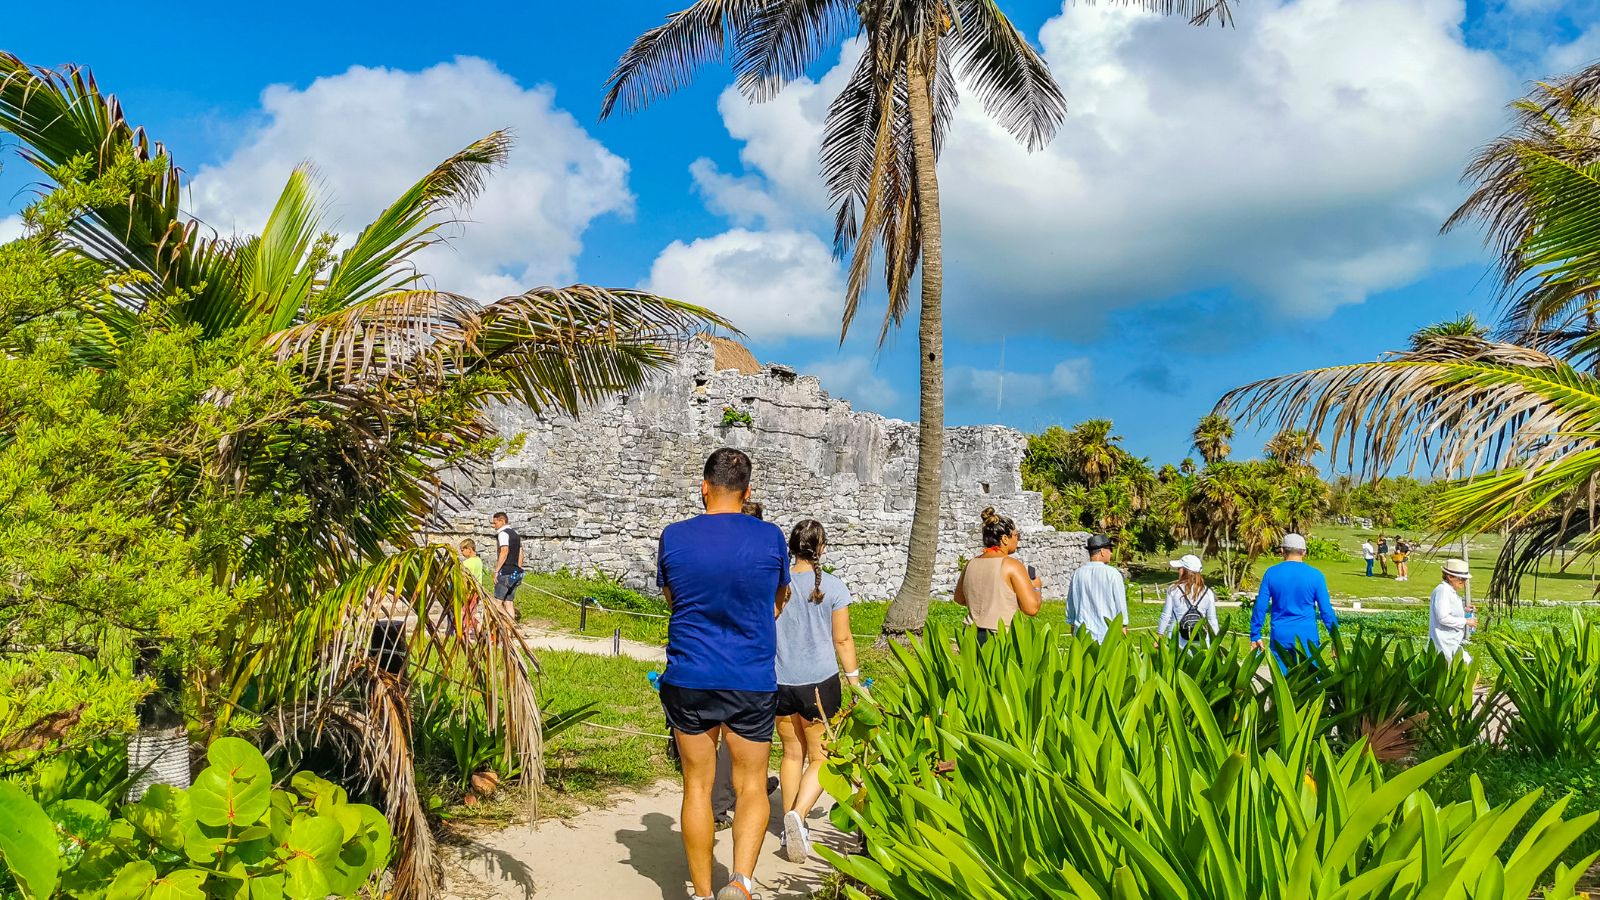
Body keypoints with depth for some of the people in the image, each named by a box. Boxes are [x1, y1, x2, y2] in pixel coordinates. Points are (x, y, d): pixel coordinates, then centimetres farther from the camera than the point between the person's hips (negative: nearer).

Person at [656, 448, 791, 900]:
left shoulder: (674, 536, -3)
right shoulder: (770, 537, -5)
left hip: (688, 680, 1)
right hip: (752, 682, -1)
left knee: (698, 786, 13)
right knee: (751, 786, 11)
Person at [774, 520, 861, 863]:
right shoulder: (833, 587, -8)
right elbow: (842, 639, -4)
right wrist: (855, 681, 8)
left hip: (780, 681, 3)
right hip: (820, 681, -3)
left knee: (792, 754, 18)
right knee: (820, 758, 7)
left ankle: (791, 826, 24)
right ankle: (798, 814, -16)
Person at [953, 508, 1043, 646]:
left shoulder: (971, 564, 7)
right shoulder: (1012, 565, -10)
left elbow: (959, 598, 22)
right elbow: (1032, 608, -12)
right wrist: (1035, 587, 7)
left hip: (972, 636, 6)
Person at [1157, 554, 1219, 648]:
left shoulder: (1173, 590, -5)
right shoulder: (1208, 593, 1)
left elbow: (1166, 616, -1)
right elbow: (1212, 619, 6)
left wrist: (1159, 635, 9)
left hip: (1177, 638, -2)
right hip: (1201, 639, 2)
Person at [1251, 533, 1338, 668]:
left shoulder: (1271, 573, -1)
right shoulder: (1315, 575, -3)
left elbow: (1260, 607, 0)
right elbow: (1326, 609, -1)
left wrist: (1255, 636, 7)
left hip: (1280, 636, 1)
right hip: (1307, 636, -1)